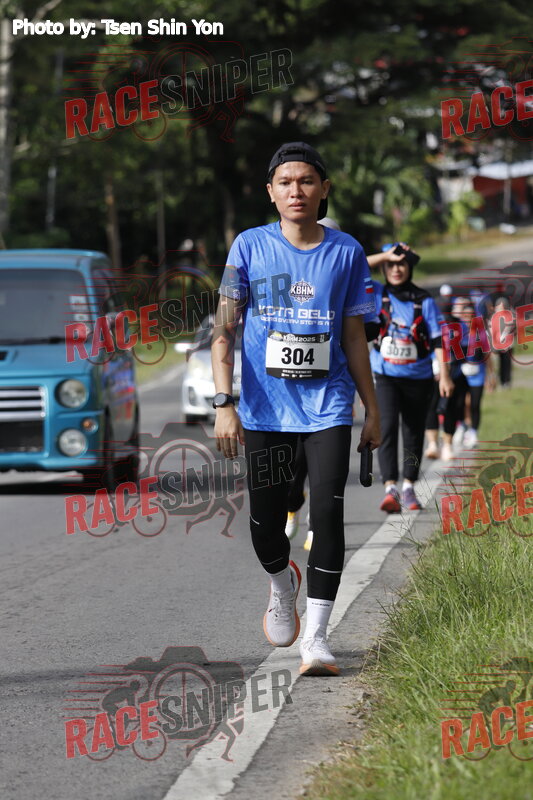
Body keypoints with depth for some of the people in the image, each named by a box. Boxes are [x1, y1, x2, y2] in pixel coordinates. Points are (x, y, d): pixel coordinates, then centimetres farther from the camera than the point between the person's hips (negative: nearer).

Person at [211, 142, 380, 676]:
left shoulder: (346, 252, 3)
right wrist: (223, 404, -11)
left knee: (327, 512, -13)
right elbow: (224, 331, -1)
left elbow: (354, 338, 10)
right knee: (265, 522, 4)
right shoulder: (249, 247, 0)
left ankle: (316, 637, -10)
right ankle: (282, 583, 39)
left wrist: (372, 410, 10)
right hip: (264, 408, 0)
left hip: (328, 406, 0)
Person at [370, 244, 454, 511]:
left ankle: (409, 486, 24)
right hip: (385, 376, -1)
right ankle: (390, 488, -25)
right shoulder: (377, 294, 1)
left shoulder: (424, 300, 0)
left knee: (414, 432, 9)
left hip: (418, 377, 1)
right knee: (387, 428, -17)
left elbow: (437, 339, -1)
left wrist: (444, 374, -6)